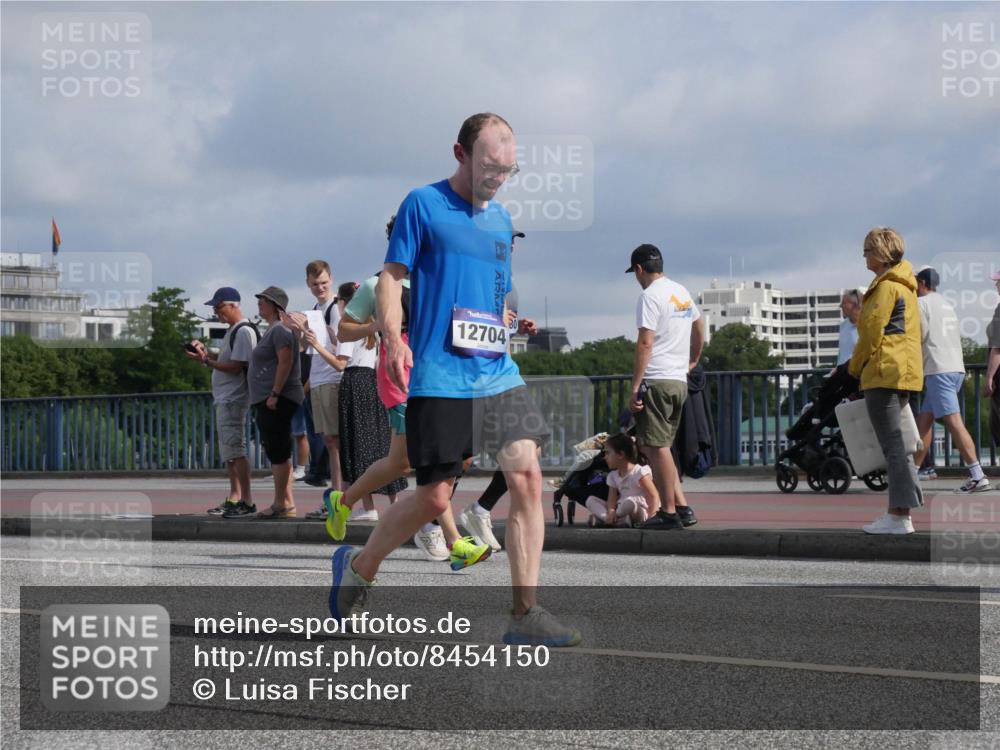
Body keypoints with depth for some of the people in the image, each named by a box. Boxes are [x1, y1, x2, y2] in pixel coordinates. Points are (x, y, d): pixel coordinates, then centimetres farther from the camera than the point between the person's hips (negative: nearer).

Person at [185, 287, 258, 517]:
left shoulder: (244, 331, -14)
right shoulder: (232, 331, 18)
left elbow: (235, 367, -20)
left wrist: (206, 361, -19)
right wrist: (206, 352, 10)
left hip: (234, 400, -11)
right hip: (223, 399, 11)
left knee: (236, 449, -13)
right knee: (228, 452, 13)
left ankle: (247, 501, -13)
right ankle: (234, 498, 18)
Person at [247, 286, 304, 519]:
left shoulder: (280, 330, -11)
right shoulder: (272, 330, 21)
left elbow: (285, 362, -20)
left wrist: (275, 394, -23)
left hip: (277, 401, -11)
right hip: (267, 402, 11)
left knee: (278, 452, -10)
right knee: (278, 453, 11)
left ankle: (281, 504, -9)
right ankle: (287, 503, 13)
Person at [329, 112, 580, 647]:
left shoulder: (501, 220, 17)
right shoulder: (423, 204, -1)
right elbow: (391, 277, -4)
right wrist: (394, 338, -18)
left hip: (498, 376, 6)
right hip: (439, 379, -6)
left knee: (527, 478, -9)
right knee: (434, 498, -3)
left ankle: (526, 615, -6)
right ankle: (358, 566, 24)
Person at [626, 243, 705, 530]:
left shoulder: (651, 296, -10)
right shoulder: (682, 292, 16)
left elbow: (645, 343, -17)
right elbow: (699, 327, 31)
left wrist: (635, 387, -17)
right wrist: (693, 361, 44)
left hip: (656, 380, -8)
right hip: (680, 380, 8)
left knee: (656, 447, -5)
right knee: (656, 446, 15)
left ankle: (669, 512, -5)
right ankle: (681, 506, 10)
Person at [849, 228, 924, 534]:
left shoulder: (885, 287, -11)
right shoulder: (905, 287, 20)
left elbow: (872, 331, -15)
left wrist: (855, 367, -2)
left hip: (884, 372, -10)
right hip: (905, 373, 10)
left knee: (893, 444, -11)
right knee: (897, 443, 13)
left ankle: (900, 516, -13)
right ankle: (900, 509, 13)